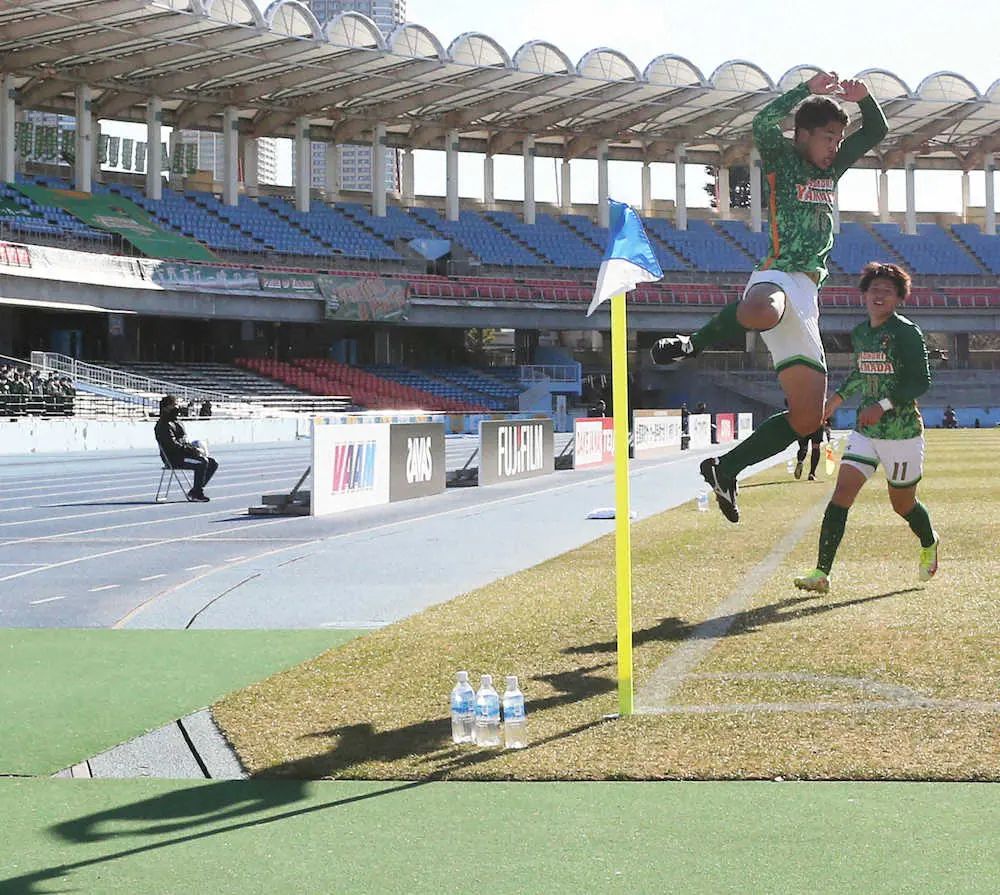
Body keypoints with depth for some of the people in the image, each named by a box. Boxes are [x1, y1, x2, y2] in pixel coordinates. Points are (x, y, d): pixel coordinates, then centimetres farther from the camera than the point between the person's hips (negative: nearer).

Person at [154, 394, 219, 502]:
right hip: (175, 458, -10)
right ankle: (196, 493, -20)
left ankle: (195, 491, -3)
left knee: (213, 463, -2)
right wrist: (193, 450, -20)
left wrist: (195, 449, 6)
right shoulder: (164, 425, -10)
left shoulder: (176, 423, 23)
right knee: (202, 463, -29)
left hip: (184, 454, 10)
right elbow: (173, 445, -20)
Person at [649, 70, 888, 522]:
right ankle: (692, 344, -24)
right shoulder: (782, 159, 3)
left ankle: (725, 469, 13)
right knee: (762, 312, -50)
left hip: (808, 294, 8)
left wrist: (863, 98, 9)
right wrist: (809, 88, -17)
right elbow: (763, 123, -18)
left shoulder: (830, 168, 23)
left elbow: (877, 131, 29)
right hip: (779, 276, -8)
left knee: (807, 418, 4)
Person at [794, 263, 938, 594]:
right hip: (865, 431, 5)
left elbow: (921, 381, -15)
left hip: (902, 433, -5)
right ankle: (821, 573, -14)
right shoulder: (859, 333, 9)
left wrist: (883, 405, -23)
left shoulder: (907, 332, -11)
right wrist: (839, 396, 21)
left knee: (903, 504, 10)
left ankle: (929, 545, 45)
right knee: (842, 492, -11)